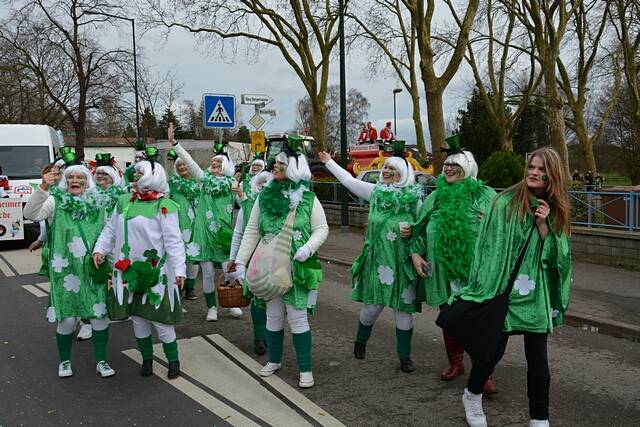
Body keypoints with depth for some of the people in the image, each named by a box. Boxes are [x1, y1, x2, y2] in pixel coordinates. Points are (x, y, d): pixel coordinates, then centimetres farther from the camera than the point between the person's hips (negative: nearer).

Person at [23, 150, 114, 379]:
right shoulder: (56, 201, 0)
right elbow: (31, 214, -17)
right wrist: (43, 187, -30)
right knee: (67, 318, 2)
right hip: (66, 270, -2)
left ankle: (101, 361, 21)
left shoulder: (98, 203, 6)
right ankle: (64, 361, 26)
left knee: (99, 315, 5)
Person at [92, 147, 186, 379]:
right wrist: (100, 249, -1)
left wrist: (179, 269, -19)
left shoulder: (164, 206, -10)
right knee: (137, 317, 13)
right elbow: (110, 229, 14)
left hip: (155, 272, -6)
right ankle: (147, 358, 30)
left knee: (159, 318, 0)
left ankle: (173, 360, 18)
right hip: (128, 270, 6)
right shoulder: (124, 201, 9)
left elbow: (173, 240, -13)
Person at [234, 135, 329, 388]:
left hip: (297, 269, -3)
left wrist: (308, 248, -20)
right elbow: (251, 232, 4)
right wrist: (241, 261, 0)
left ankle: (305, 369, 12)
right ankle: (274, 360, 33)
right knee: (273, 316, 14)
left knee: (297, 318, 0)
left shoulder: (308, 199, -5)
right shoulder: (264, 197, 3)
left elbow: (321, 229, -1)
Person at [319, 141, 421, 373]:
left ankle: (404, 356, 17)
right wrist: (329, 162, 20)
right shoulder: (375, 191, 6)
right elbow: (349, 181, 14)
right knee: (373, 304, 5)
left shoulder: (414, 197, 0)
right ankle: (360, 342, 33)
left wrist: (413, 230, -13)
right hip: (377, 258, 1)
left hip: (403, 260, -1)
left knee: (403, 307, 3)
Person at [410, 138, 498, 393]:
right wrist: (416, 253, 4)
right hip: (443, 271, 4)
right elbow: (420, 229, 17)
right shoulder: (435, 198, 12)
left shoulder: (485, 195, 0)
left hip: (475, 271, -4)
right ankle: (455, 363, 33)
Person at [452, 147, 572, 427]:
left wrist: (544, 225, -11)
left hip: (537, 296, 3)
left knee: (538, 359, 3)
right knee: (493, 349, 5)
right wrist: (485, 285, -9)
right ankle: (472, 396, 33)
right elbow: (490, 244, -5)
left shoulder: (557, 211, 7)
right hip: (503, 289, -3)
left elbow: (558, 255, 3)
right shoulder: (506, 202, -5)